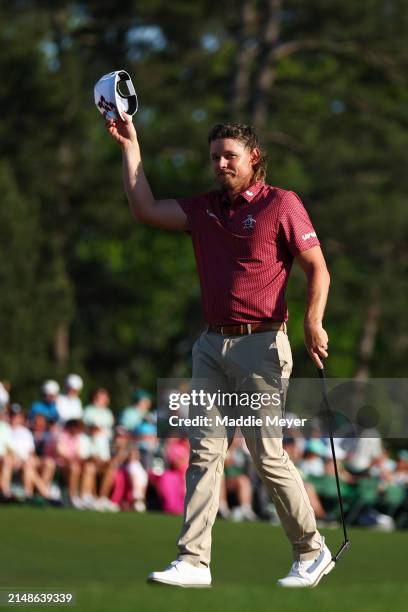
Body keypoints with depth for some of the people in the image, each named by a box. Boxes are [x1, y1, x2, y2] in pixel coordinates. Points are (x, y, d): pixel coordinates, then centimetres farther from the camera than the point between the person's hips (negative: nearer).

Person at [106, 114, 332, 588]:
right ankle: (194, 562, -4)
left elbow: (317, 268, -4)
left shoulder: (281, 205, -2)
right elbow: (145, 209, 8)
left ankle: (312, 552, 9)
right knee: (204, 450, -2)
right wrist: (130, 146, 7)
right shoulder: (204, 209, 15)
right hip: (212, 344, 6)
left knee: (267, 454, -5)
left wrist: (313, 322, -18)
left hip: (261, 346, -6)